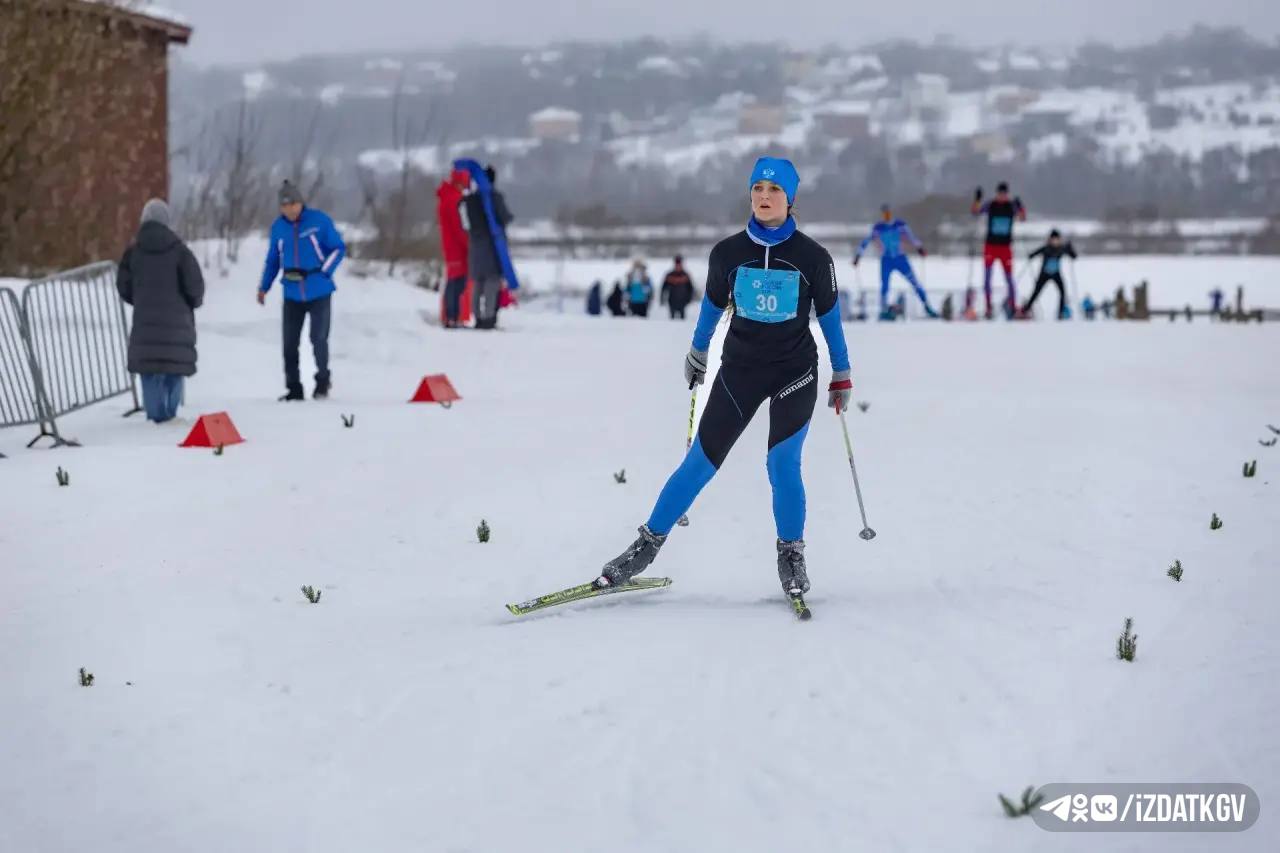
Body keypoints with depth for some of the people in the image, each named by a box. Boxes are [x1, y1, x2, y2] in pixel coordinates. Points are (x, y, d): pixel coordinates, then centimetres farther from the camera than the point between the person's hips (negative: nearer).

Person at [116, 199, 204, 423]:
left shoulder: (134, 251, -1)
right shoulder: (178, 249, -8)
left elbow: (123, 285, 3)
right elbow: (195, 284, -10)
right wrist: (192, 303, 12)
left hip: (145, 319, 1)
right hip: (176, 318, -1)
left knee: (149, 365, 5)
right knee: (175, 364, 9)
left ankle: (156, 413, 0)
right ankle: (170, 411, 8)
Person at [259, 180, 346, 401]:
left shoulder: (319, 221, -7)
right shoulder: (278, 227, 4)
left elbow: (339, 249, -1)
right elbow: (273, 259, 15)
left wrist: (323, 273, -12)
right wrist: (264, 287, 6)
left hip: (319, 292, -3)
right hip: (292, 295, 3)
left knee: (318, 339, -3)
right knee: (290, 343, 1)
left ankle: (322, 380, 20)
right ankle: (294, 388, 13)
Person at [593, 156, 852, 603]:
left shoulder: (812, 257, -8)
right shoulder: (728, 253, -5)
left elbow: (829, 315, 4)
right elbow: (713, 303, 12)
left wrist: (842, 375, 9)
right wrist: (697, 354, 25)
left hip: (795, 373, -1)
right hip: (739, 369, 1)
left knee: (782, 466, -12)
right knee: (700, 463, 0)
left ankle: (791, 555, 9)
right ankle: (647, 544, 12)